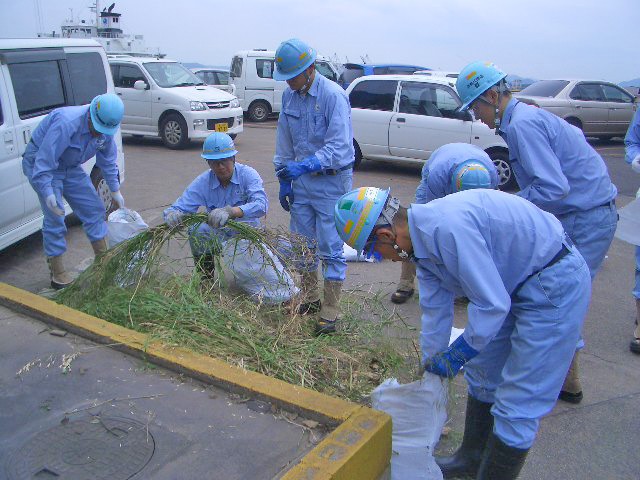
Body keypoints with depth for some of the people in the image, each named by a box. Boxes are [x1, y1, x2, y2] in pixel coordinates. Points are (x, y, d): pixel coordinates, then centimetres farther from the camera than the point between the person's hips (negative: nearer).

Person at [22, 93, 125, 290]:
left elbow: (108, 160, 7)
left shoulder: (105, 128, -9)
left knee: (94, 209, 6)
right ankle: (58, 275, -3)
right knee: (55, 218, -13)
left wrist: (115, 190, 9)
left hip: (70, 167, 8)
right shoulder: (66, 123, -34)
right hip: (40, 163, -7)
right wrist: (47, 192, -40)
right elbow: (44, 160, -35)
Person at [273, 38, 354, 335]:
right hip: (301, 180, 7)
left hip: (332, 180, -7)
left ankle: (330, 312, 8)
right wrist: (284, 179, 12)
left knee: (331, 248, -2)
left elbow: (338, 146, -23)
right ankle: (310, 299, 30)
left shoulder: (333, 95, -17)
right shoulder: (289, 96, 5)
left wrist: (305, 165, -33)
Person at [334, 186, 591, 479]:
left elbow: (492, 304, -28)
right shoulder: (422, 237, 0)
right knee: (482, 371, 21)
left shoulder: (448, 227, -32)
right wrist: (432, 370, 16)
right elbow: (435, 310, 10)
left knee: (517, 406, -4)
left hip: (556, 284, -10)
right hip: (516, 285, 10)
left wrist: (456, 356, -14)